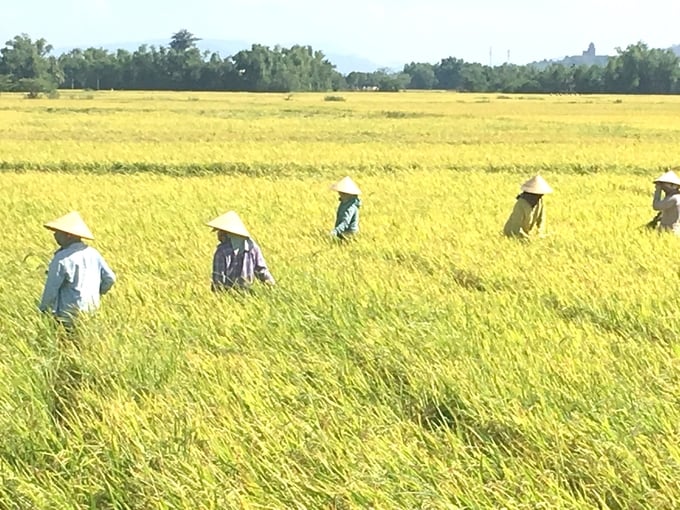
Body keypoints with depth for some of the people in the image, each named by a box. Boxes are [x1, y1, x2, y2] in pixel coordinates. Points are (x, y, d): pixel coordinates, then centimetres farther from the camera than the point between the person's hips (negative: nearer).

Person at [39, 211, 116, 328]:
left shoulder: (62, 258, -17)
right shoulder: (93, 253, 3)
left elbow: (51, 288, -13)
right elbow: (110, 278, 5)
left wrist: (42, 310, 0)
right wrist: (97, 294, 21)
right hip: (91, 311, 7)